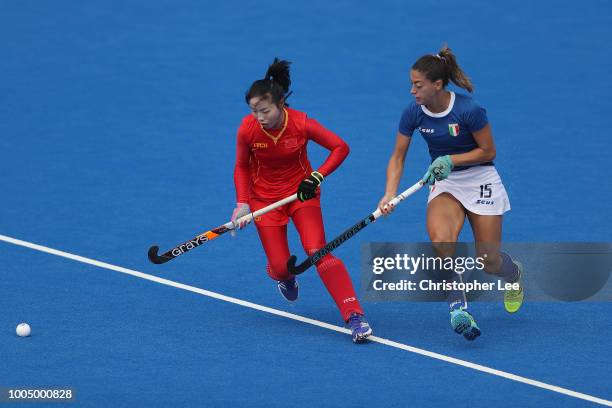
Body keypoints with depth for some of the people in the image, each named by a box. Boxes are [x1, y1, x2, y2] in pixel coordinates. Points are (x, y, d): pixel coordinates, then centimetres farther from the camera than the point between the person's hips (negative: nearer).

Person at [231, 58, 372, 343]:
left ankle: (354, 316, -22)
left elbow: (340, 147, -11)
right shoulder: (248, 129, -19)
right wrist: (242, 203, -12)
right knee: (280, 265, -5)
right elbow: (241, 167, -1)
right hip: (264, 198, 1)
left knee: (318, 251, -19)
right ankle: (283, 277, 37)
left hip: (301, 192, -1)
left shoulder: (301, 124, -23)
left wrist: (317, 177, -22)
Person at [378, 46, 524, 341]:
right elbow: (398, 157, -4)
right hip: (444, 183, 3)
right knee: (440, 240, -31)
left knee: (488, 261, 1)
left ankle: (515, 274, 40)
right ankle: (459, 310, -26)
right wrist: (390, 194, -18)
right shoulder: (413, 113, -12)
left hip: (480, 180, -3)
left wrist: (451, 159, -24)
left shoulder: (469, 110, -24)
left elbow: (488, 152, -12)